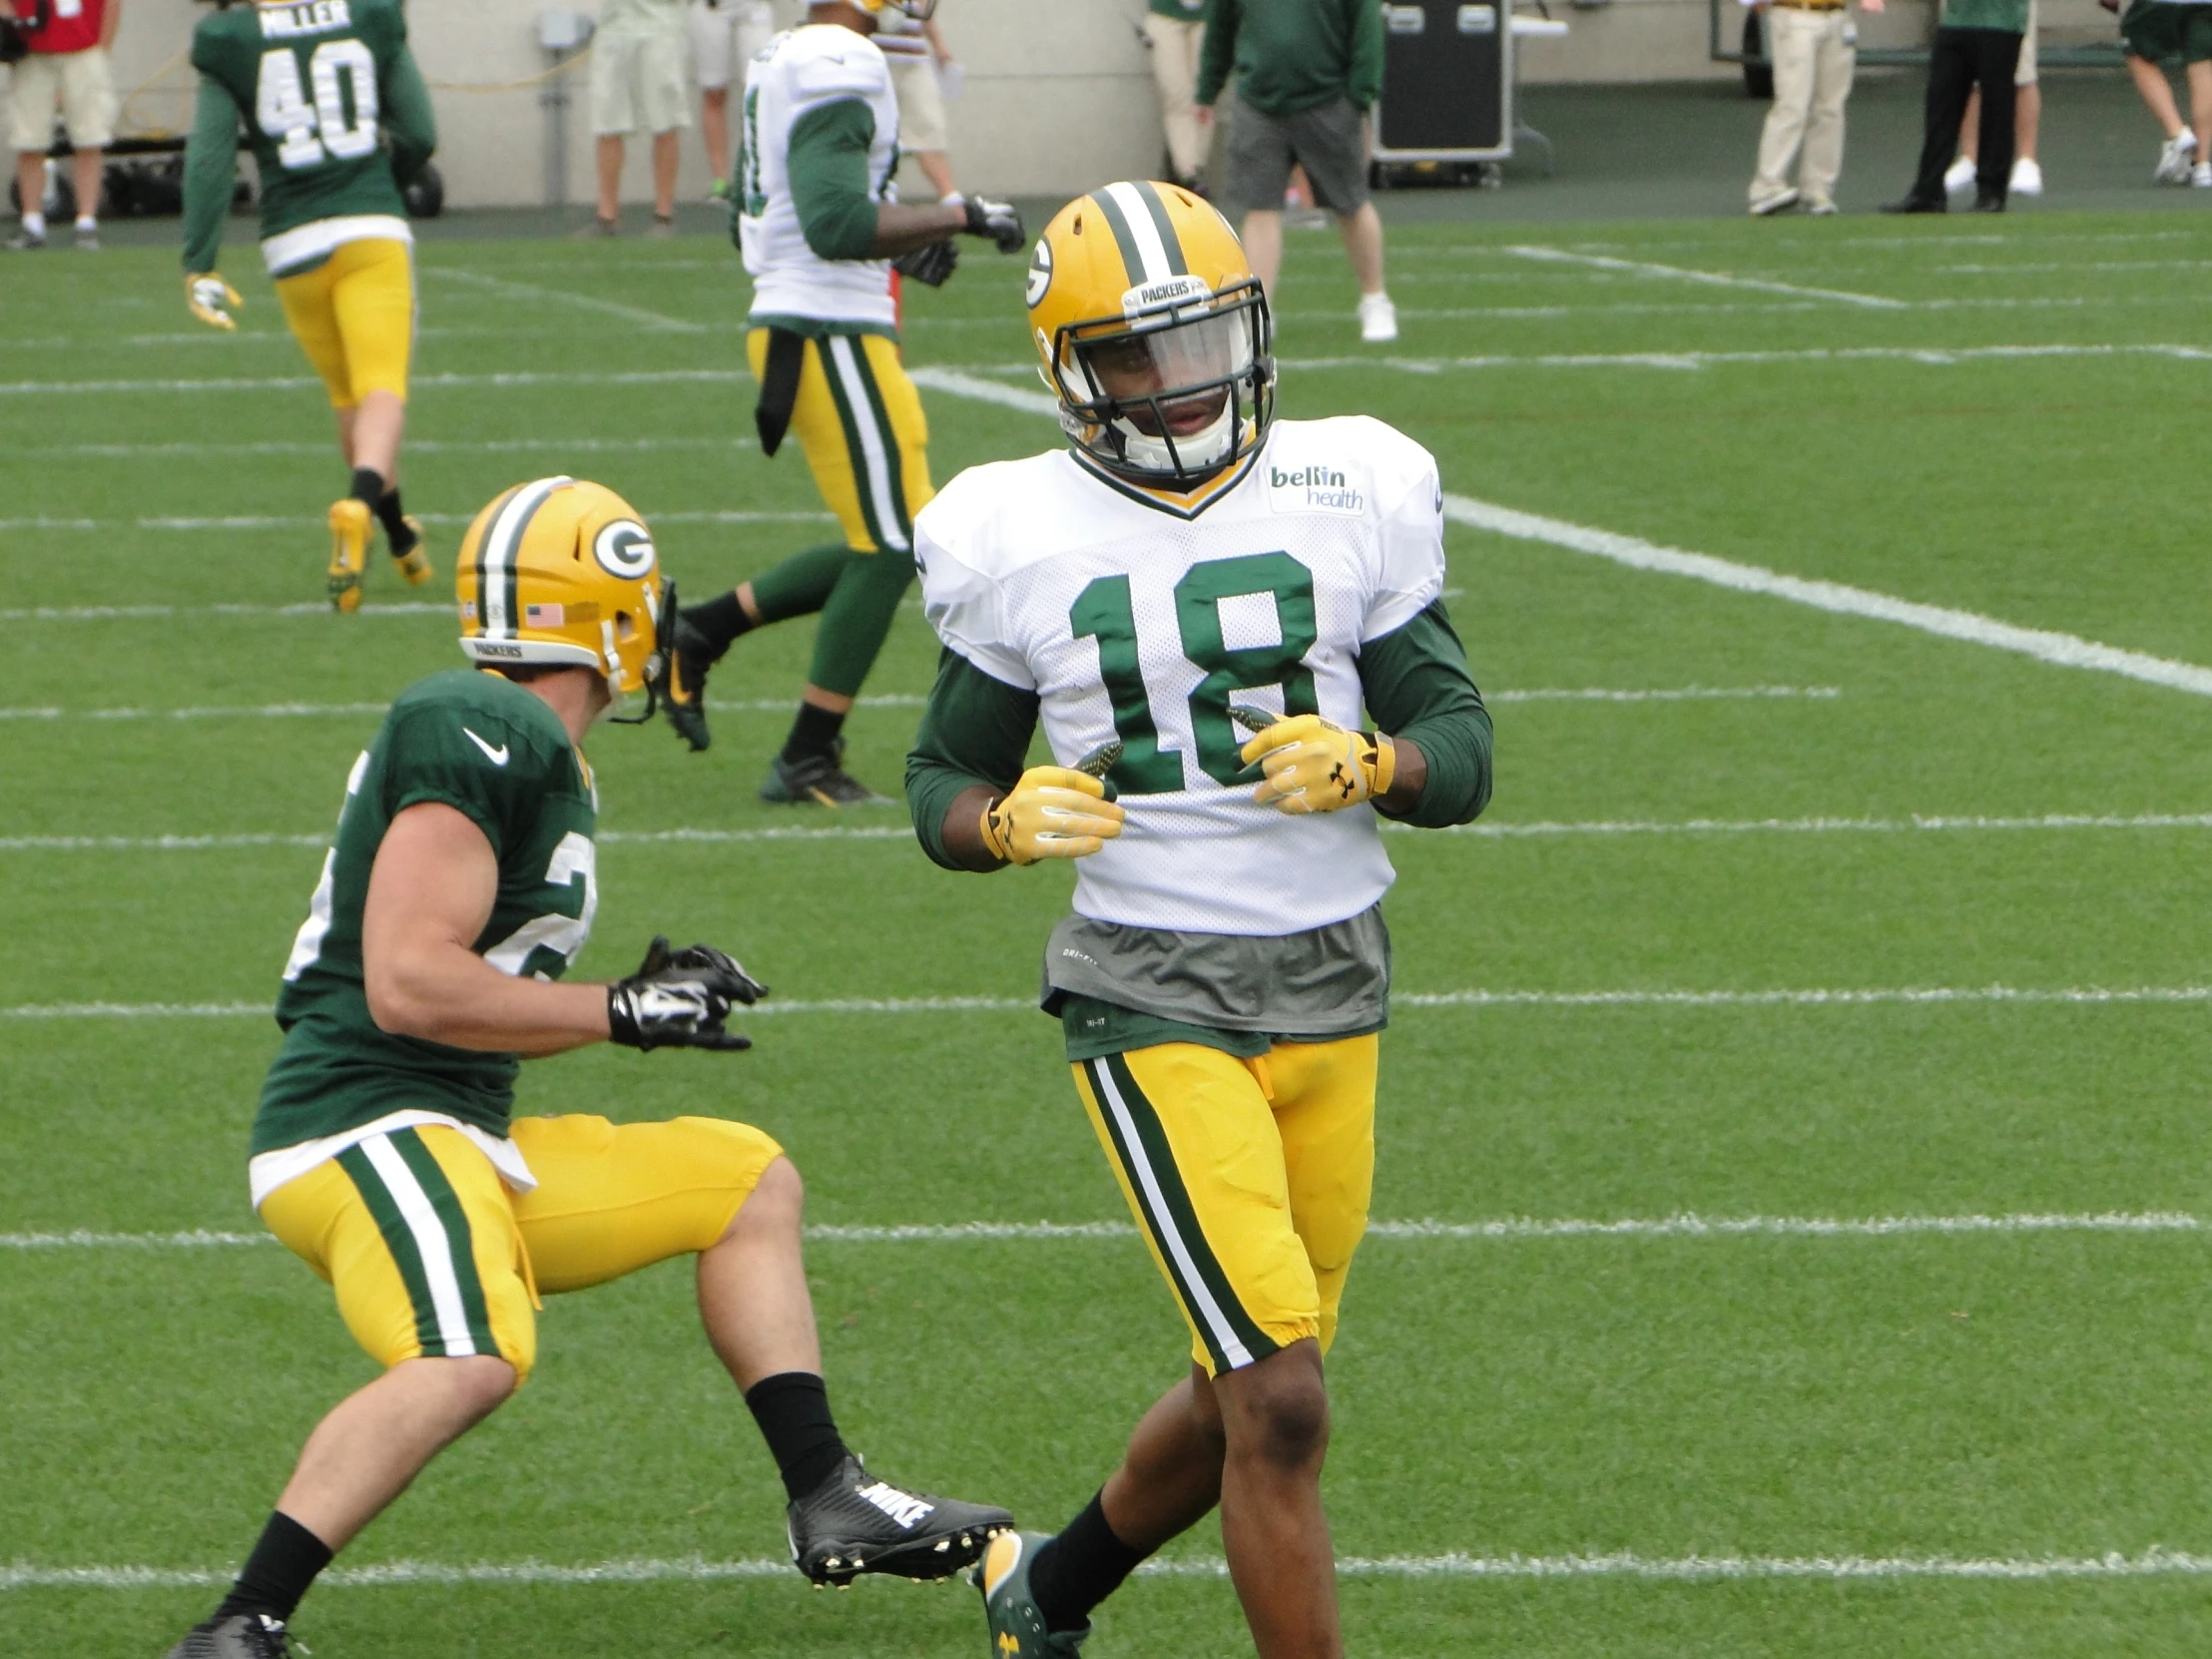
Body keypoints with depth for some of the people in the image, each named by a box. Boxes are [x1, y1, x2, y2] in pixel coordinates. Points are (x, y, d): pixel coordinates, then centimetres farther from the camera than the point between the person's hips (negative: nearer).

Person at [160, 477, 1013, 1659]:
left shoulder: (534, 753, 18)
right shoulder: (484, 733, -14)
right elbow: (408, 985, -21)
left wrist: (643, 995, 13)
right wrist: (626, 1016, -12)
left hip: (460, 1140, 11)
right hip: (363, 1129, -11)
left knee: (749, 1183, 20)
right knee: (472, 1358, -36)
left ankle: (827, 1502, 18)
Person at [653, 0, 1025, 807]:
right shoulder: (838, 70, -18)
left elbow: (752, 221, 21)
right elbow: (837, 227, -26)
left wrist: (899, 242, 17)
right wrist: (956, 217, -17)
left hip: (792, 326, 10)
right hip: (828, 336, -10)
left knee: (884, 543, 15)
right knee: (888, 549, -2)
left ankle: (701, 630, 17)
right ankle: (807, 761, 4)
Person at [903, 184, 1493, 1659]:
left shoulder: (1352, 498, 1)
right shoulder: (1024, 540, -3)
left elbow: (1464, 747, 2)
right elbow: (943, 780, 7)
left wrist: (1367, 765, -20)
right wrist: (1005, 822, -16)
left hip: (1335, 985, 4)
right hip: (1153, 996, -4)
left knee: (1249, 1395, 16)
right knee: (1279, 1406, -15)